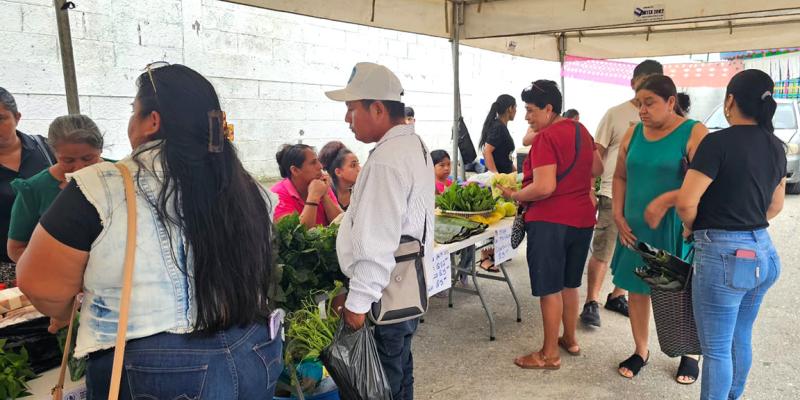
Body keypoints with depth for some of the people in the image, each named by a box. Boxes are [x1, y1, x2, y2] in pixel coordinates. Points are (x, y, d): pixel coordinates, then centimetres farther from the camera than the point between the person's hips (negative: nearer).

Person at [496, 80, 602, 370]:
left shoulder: (547, 137, -17)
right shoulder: (580, 130, 9)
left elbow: (544, 187, -24)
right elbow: (597, 169, 21)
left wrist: (514, 196, -10)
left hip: (550, 221, -9)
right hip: (582, 218, 9)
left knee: (550, 288, 2)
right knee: (569, 283, 21)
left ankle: (550, 354, 12)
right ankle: (570, 339, 34)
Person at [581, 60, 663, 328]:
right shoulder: (615, 114, -3)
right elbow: (596, 154, -2)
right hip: (613, 195, -4)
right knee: (602, 252, -1)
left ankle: (617, 296, 30)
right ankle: (591, 303, 10)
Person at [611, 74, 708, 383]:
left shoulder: (694, 133, -10)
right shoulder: (633, 134, 5)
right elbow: (620, 177, 12)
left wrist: (665, 200, -27)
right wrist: (618, 215, 1)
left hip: (676, 231, -4)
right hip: (635, 229, 5)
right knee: (636, 290, 11)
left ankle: (689, 356, 31)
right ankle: (641, 351, 30)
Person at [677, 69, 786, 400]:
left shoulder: (719, 142, -16)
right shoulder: (776, 146, 8)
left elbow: (686, 202, -20)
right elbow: (775, 206, 18)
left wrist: (691, 228, -1)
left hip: (723, 256, -8)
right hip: (763, 252, 8)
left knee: (717, 349, 4)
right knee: (741, 339, 23)